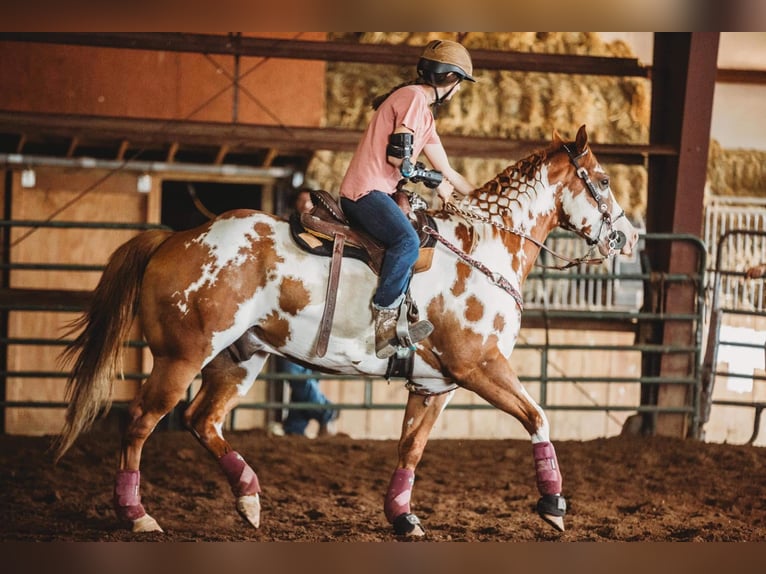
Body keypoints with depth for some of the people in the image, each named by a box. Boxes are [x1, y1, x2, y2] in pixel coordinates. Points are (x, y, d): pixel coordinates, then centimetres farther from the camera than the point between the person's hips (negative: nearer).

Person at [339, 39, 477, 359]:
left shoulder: (426, 113, 23)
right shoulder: (414, 96, -7)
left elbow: (447, 172, 28)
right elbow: (397, 155, -16)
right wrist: (437, 183, -5)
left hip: (378, 193, 11)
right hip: (365, 190, -11)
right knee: (407, 241, -31)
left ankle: (396, 323, 3)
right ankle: (383, 321, -31)